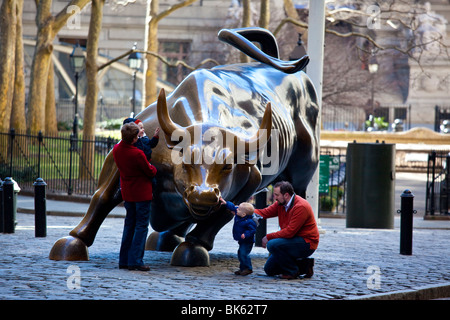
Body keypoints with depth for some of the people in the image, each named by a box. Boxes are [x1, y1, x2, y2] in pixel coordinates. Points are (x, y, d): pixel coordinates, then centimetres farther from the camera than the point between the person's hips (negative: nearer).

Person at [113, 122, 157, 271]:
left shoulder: (116, 149, -4)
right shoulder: (137, 154, -24)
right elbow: (151, 172, -12)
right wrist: (152, 167, 10)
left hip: (127, 192, 7)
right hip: (142, 193, -7)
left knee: (129, 225, 16)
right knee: (141, 226, -1)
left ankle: (123, 260, 16)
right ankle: (135, 261, -5)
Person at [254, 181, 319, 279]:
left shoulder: (300, 207, -24)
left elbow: (290, 232, -27)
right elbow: (265, 212, 1)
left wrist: (269, 237, -20)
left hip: (307, 243, -10)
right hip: (293, 241, 10)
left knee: (272, 244, -30)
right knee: (269, 269, 8)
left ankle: (292, 271, -12)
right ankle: (304, 266, 12)